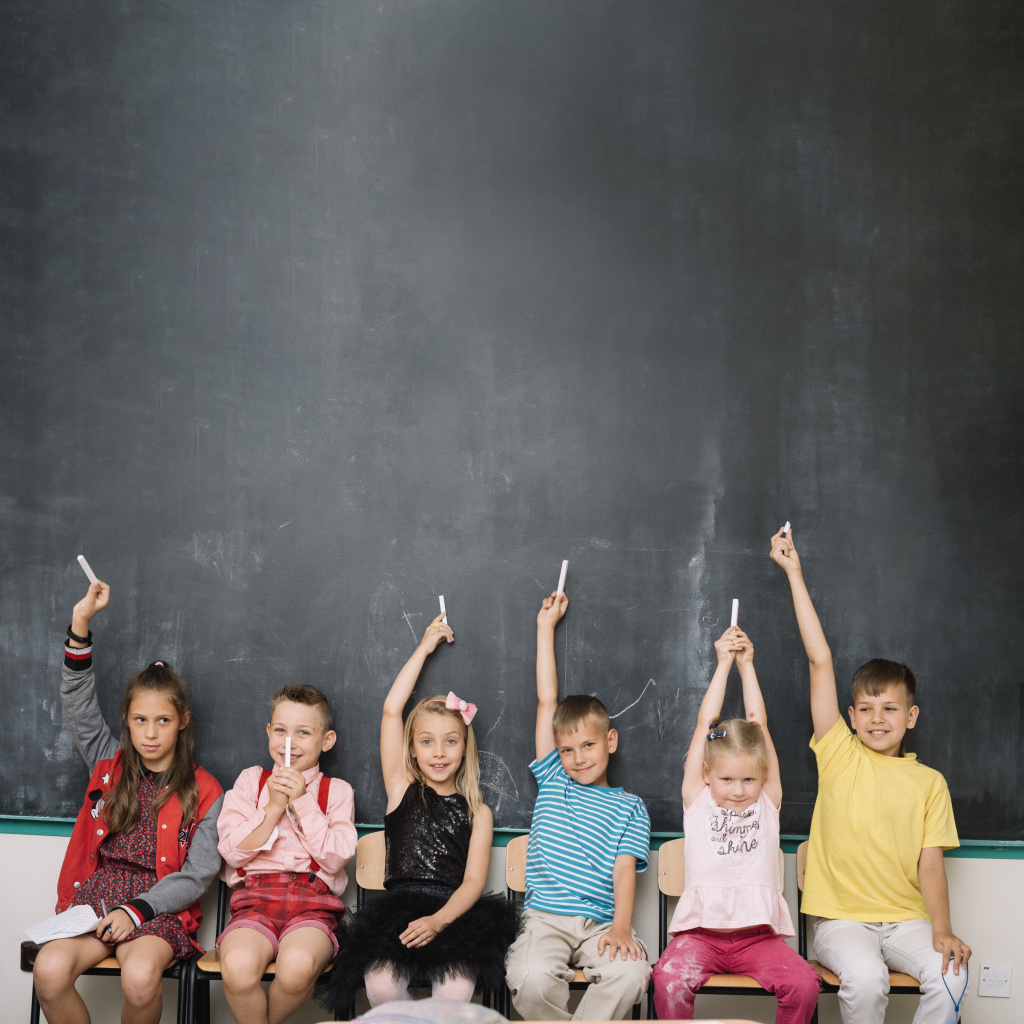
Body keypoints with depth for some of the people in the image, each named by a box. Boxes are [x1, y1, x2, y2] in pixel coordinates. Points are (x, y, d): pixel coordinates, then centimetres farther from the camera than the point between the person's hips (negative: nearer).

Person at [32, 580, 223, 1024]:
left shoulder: (202, 791, 4)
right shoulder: (110, 765, 14)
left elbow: (197, 875, -1)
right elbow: (78, 703, 6)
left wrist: (137, 909, -15)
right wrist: (81, 622, -6)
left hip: (159, 907, -3)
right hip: (95, 894, 3)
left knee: (140, 978, -35)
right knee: (49, 971, -28)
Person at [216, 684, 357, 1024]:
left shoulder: (337, 791, 14)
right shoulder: (250, 781, 17)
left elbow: (335, 859, 0)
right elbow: (233, 851, 6)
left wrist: (302, 802, -4)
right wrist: (274, 808, -3)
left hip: (313, 902, 0)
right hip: (256, 897, 1)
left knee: (297, 966, -36)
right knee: (237, 966, -35)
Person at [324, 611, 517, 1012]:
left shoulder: (477, 812, 14)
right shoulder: (403, 790, 13)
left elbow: (473, 882, 3)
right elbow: (391, 710, 7)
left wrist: (438, 921, -18)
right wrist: (425, 647, 13)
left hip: (453, 913, 0)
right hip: (397, 909, 0)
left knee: (456, 988, -31)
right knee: (381, 984, -29)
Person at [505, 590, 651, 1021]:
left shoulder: (629, 807, 13)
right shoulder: (553, 783, 17)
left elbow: (624, 869, 0)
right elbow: (546, 700, 16)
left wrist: (621, 927, -19)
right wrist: (546, 626, 18)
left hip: (601, 922, 0)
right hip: (545, 917, 1)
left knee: (630, 973, -32)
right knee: (531, 978, -31)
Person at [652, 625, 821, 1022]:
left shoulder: (767, 803, 13)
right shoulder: (697, 801, 10)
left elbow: (758, 725, 11)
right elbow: (705, 725, 7)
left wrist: (747, 664, 14)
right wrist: (724, 664, 10)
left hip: (758, 935, 1)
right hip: (701, 932, -1)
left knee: (804, 983, -23)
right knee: (670, 979, -29)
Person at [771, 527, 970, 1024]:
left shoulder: (929, 782, 8)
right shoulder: (840, 754, 4)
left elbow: (930, 866, 3)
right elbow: (820, 660, -1)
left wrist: (942, 930, -15)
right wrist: (794, 572, -3)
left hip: (906, 918, 2)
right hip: (840, 918, -2)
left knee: (949, 975, -25)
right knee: (866, 978, -29)